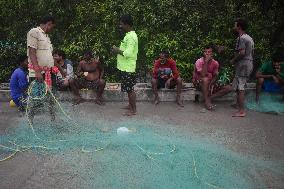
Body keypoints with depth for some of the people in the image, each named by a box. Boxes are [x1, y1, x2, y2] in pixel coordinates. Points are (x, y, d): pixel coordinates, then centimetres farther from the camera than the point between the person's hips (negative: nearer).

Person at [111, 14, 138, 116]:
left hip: (128, 67, -10)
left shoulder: (131, 37, -20)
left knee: (130, 89, -1)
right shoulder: (129, 35, 12)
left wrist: (118, 51, -14)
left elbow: (128, 53, -27)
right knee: (129, 88, 19)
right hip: (125, 66, 10)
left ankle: (133, 110, 9)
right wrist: (118, 49, 7)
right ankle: (130, 105, 32)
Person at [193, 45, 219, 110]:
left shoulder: (215, 63, -6)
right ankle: (207, 100, -29)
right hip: (198, 81, -4)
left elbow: (215, 76, -2)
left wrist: (211, 84, -23)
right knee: (205, 79, -40)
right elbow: (203, 75, -31)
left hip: (209, 82, 5)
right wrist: (206, 62, -33)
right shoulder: (199, 62, -19)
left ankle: (208, 97, -12)